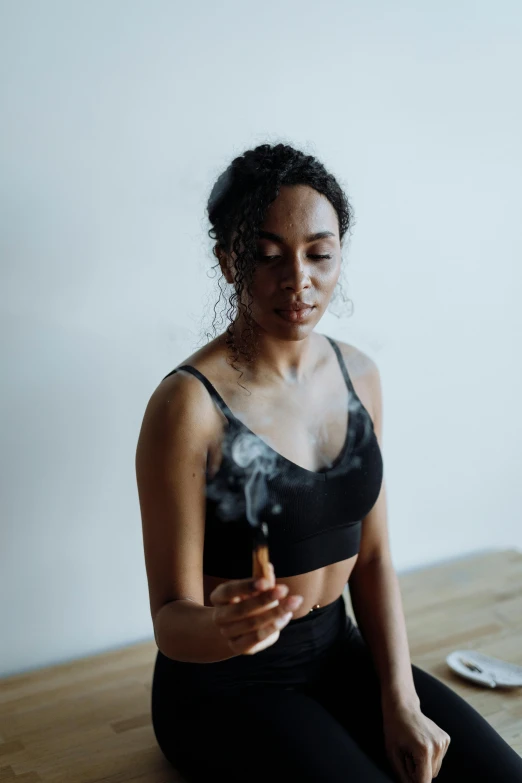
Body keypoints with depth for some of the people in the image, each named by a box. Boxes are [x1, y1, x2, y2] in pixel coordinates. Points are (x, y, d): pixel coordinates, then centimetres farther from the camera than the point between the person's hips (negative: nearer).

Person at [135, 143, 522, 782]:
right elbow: (171, 618, -16)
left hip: (338, 650, 5)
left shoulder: (358, 375, 0)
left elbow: (371, 556, 5)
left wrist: (401, 702, -5)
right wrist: (221, 627, -40)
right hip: (225, 687, -5)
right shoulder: (189, 403, -20)